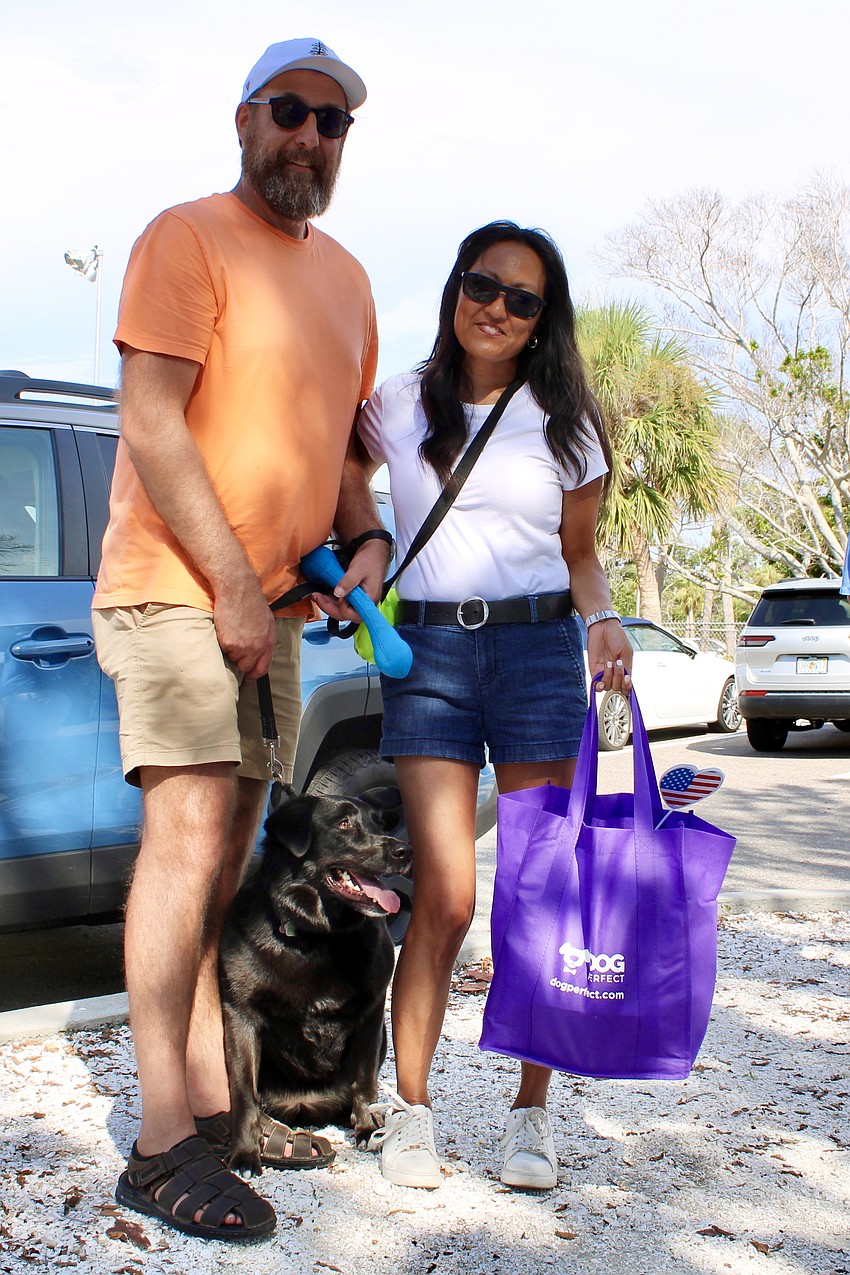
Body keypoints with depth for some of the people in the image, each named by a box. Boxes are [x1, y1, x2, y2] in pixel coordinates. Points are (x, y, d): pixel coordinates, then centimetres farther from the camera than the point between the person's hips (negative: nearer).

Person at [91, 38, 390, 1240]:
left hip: (273, 605, 8)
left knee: (230, 851, 9)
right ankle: (163, 1143, -11)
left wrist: (365, 543, 5)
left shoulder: (345, 278, 17)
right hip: (174, 589, -8)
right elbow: (153, 427, -15)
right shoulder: (187, 239, -6)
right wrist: (232, 585, -18)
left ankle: (215, 1098, 16)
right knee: (189, 834, -14)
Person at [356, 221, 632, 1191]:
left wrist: (602, 622, -4)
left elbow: (580, 556, 15)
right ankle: (410, 1108, 7)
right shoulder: (396, 408, 7)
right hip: (428, 650, -1)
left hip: (539, 648, 1)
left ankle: (530, 1113, 13)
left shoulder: (563, 422, 9)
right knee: (445, 895, -8)